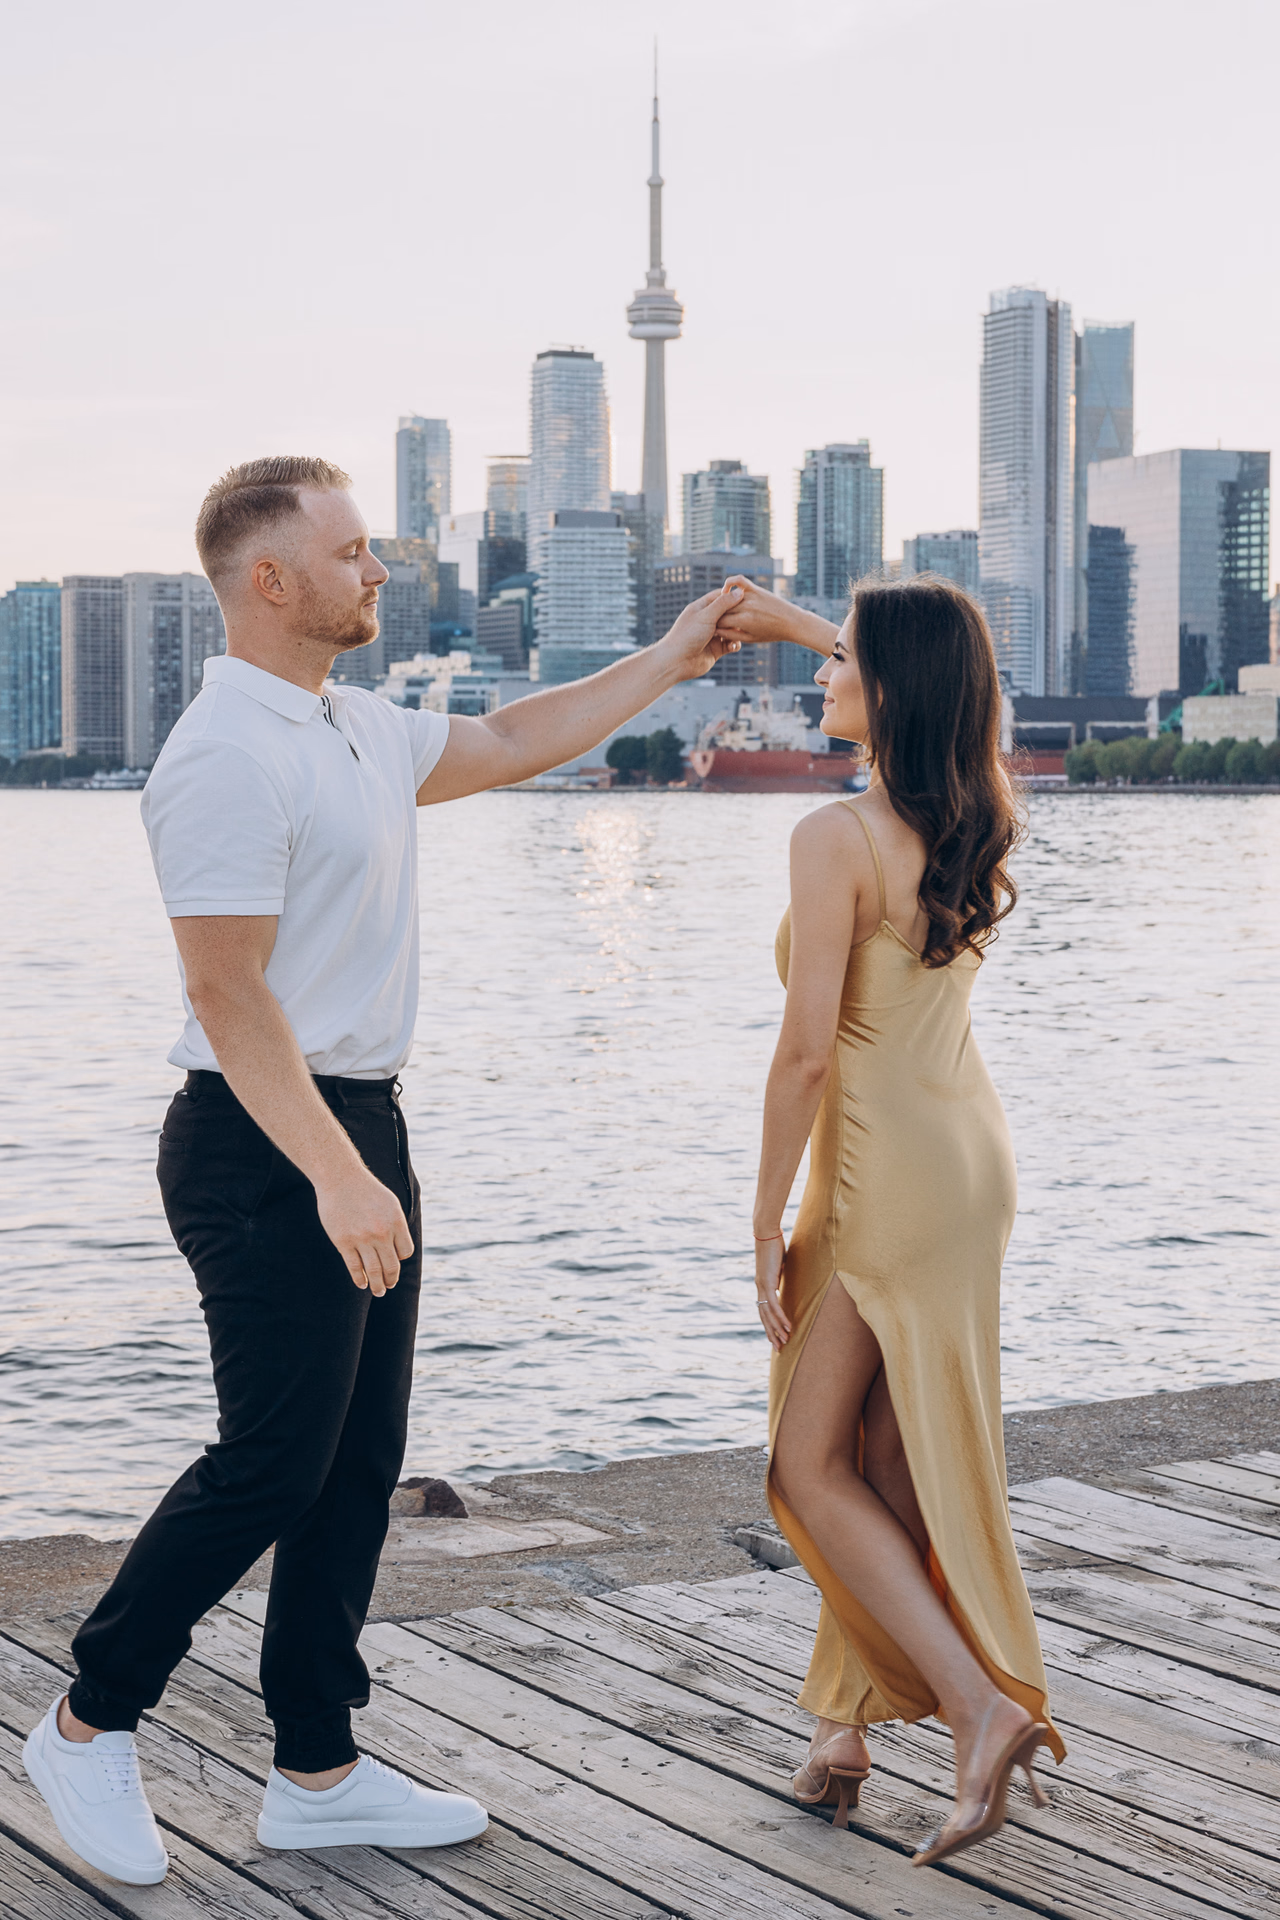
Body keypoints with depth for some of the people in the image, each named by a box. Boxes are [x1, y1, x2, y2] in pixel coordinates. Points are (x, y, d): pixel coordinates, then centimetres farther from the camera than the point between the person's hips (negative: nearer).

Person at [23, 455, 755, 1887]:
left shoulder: (355, 731, 12)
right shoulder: (229, 758, -17)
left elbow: (505, 746, 27)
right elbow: (228, 993, -22)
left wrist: (666, 662, 23)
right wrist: (336, 1176, -25)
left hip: (357, 1127, 10)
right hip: (268, 1146, -10)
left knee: (357, 1464, 11)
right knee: (273, 1462, -6)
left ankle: (317, 1773, 19)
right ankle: (89, 1725, 11)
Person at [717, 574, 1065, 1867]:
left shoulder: (837, 839, -20)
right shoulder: (978, 816, 3)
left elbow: (808, 1049, -21)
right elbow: (937, 687, 26)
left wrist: (766, 1225, -12)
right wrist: (795, 625, 26)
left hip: (885, 1173, -8)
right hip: (972, 1149, 8)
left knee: (810, 1467, 3)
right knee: (885, 1460, 15)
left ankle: (983, 1706, -6)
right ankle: (845, 1721, 23)